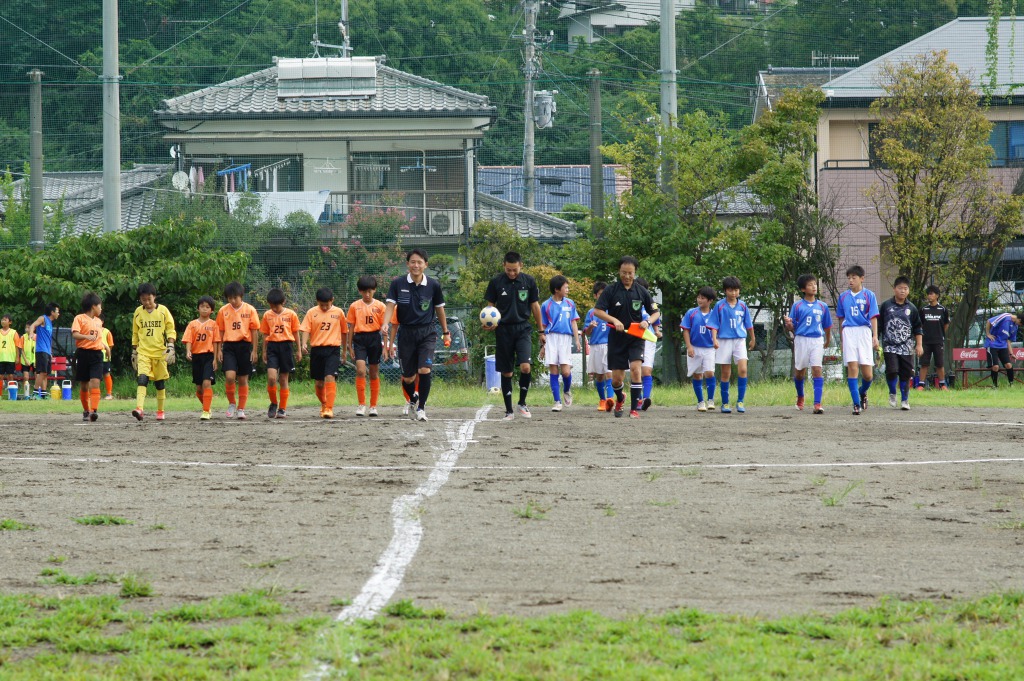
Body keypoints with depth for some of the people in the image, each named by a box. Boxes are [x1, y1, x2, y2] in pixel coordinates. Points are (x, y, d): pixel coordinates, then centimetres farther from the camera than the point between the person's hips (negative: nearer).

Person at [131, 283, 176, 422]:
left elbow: (170, 330, 2)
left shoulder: (163, 311, 0)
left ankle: (160, 411, 17)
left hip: (160, 352, -1)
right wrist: (134, 352, 17)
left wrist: (170, 347, -8)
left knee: (160, 382, 6)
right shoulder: (138, 312, 7)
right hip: (143, 352, 1)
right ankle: (139, 408, -28)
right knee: (142, 379, -17)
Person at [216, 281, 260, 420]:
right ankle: (231, 404, 4)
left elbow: (254, 331, 3)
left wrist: (254, 350, -1)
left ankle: (241, 409, 14)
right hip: (229, 346, 0)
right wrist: (219, 350, 2)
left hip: (244, 346, 0)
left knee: (243, 379, 4)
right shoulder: (223, 311, 4)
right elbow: (220, 332, 8)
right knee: (230, 376, -16)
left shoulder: (250, 310, 1)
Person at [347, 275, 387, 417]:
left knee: (374, 373, 6)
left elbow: (384, 327, 5)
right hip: (360, 339, 0)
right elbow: (351, 327, 8)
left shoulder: (380, 306, 4)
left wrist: (385, 346, 1)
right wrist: (350, 346, 6)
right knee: (360, 371, -14)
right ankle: (361, 404, -10)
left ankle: (373, 406, 13)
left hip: (374, 339, 0)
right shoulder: (354, 306, 5)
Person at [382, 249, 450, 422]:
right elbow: (391, 305, -9)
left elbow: (439, 309, 10)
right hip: (406, 334, 1)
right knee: (408, 377, 5)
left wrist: (445, 332, 16)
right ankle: (413, 399, 37)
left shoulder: (433, 285, -1)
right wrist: (385, 323, -27)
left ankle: (421, 407, -4)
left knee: (424, 370, -19)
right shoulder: (398, 284, -3)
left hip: (427, 333, -1)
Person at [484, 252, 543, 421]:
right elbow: (490, 306, 7)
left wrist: (541, 331, 12)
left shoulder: (529, 281, 2)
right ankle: (509, 410, 13)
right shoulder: (496, 282, -1)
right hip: (503, 329, 0)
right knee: (506, 372, 4)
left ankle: (522, 403, 4)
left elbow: (535, 306, 10)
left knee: (525, 367, -17)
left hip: (523, 329, 0)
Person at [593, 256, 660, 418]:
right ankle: (620, 399, 38)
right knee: (617, 379, 3)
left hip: (635, 338, 0)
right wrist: (614, 320, -21)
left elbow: (656, 312, 8)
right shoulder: (611, 291, -3)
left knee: (635, 368, -22)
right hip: (616, 338, 0)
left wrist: (647, 322, -13)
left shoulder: (641, 292, 1)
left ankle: (634, 408, -16)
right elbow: (597, 311, -7)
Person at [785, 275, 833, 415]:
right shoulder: (797, 306, 2)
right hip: (801, 340, 0)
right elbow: (791, 328, 2)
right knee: (799, 371, 10)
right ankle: (800, 397, 38)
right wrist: (788, 324, -19)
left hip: (817, 341, 0)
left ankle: (817, 404, -15)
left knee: (817, 370, -12)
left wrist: (828, 341, 23)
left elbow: (827, 326, 18)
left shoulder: (822, 306, 7)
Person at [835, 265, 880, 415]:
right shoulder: (843, 296, 12)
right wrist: (842, 339, 18)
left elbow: (873, 318, -2)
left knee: (867, 374, -2)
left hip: (864, 332, -2)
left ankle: (863, 392, 31)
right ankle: (856, 404, -7)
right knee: (852, 368, -9)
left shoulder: (869, 295, 3)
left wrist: (875, 337, -12)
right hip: (848, 332, 2)